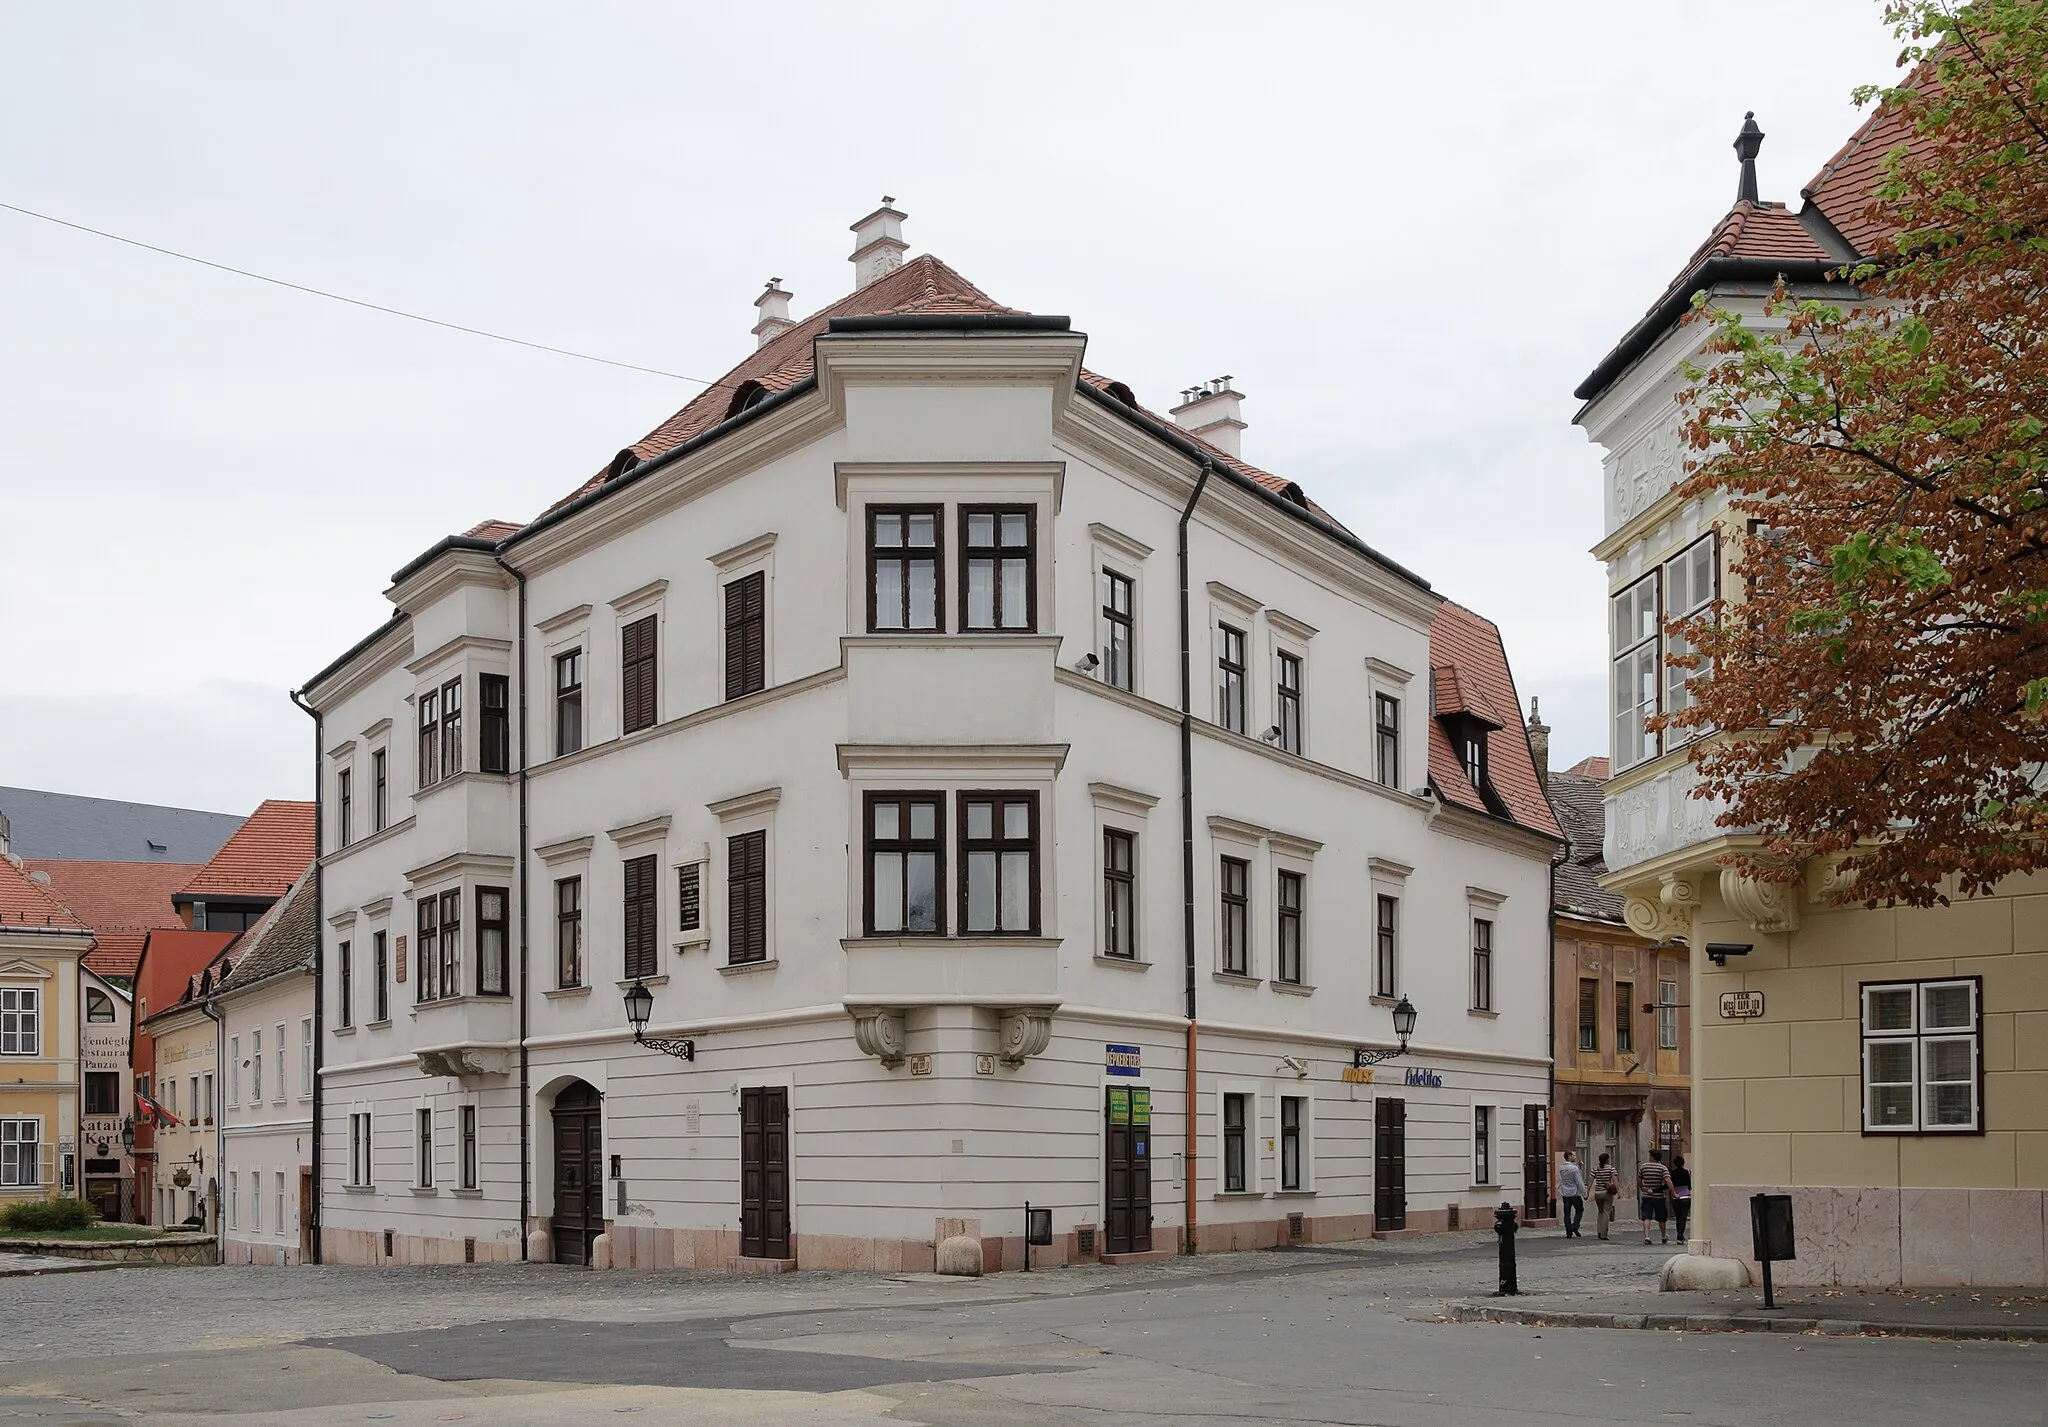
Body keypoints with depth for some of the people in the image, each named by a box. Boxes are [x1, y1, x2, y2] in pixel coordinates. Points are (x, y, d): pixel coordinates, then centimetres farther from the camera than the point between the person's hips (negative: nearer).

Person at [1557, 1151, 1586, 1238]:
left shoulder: (1561, 1168, 2)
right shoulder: (1574, 1168, -17)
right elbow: (1579, 1182, -15)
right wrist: (1584, 1194, -6)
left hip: (1565, 1194, 5)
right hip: (1574, 1193, -5)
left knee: (1567, 1213, 8)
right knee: (1579, 1210, 12)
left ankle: (1568, 1232, 6)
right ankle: (1575, 1226, -5)